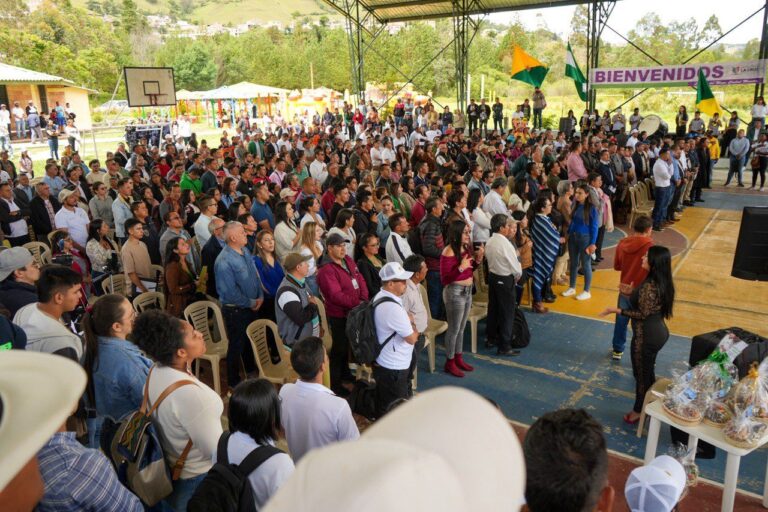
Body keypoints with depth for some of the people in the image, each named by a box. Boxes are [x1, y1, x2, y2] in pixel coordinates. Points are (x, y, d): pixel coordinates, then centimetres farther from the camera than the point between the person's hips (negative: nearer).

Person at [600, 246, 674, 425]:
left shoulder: (648, 286, -28)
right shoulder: (663, 282, 1)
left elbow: (643, 314, -23)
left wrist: (616, 310, -19)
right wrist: (632, 293, 18)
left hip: (646, 336, -9)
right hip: (658, 332, 9)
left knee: (641, 374, 9)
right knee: (648, 372, 24)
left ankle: (639, 411, 26)